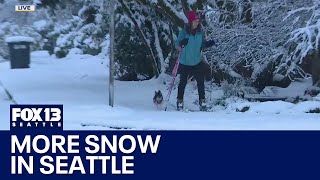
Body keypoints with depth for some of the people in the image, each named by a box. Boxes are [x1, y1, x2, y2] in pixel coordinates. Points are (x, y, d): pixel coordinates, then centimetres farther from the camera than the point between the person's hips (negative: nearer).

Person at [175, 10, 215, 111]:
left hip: (197, 62, 3)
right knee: (183, 82, 7)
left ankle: (202, 102, 11)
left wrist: (208, 44, -8)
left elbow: (202, 45, 11)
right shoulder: (184, 32, -11)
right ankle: (179, 102, 20)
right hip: (185, 63, -3)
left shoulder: (200, 32, 0)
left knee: (201, 82, 1)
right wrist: (182, 43, -28)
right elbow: (177, 44, -7)